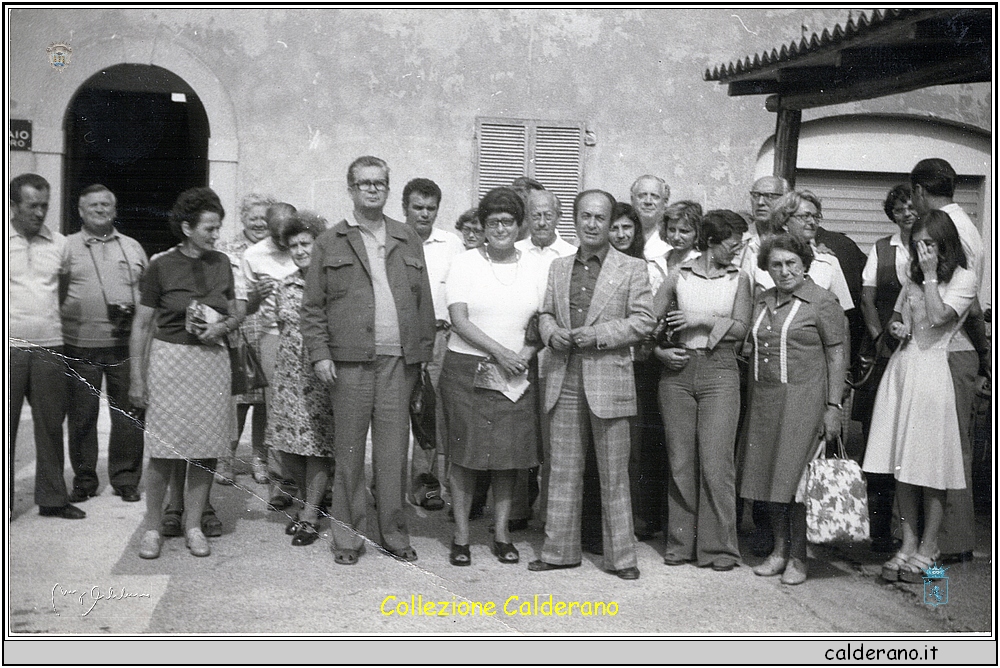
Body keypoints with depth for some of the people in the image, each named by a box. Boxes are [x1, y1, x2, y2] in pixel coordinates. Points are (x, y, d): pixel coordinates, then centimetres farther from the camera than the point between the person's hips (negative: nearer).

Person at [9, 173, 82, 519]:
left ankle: (52, 498, 18)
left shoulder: (59, 243, 8)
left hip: (49, 348, 3)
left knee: (51, 425, 8)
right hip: (9, 346, -3)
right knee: (5, 427, 2)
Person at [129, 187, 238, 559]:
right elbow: (142, 325, 0)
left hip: (213, 359, 4)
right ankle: (152, 527, 12)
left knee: (207, 449, 3)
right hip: (171, 359, -3)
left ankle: (193, 525, 16)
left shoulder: (221, 263, 8)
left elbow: (235, 317, 16)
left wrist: (220, 327, -7)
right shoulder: (161, 266, -3)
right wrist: (137, 377, -3)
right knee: (165, 449, -4)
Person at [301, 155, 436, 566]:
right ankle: (348, 535, 13)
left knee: (393, 449, 4)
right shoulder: (330, 243, 8)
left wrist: (425, 351, 6)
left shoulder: (409, 241, 15)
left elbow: (424, 301, 13)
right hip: (349, 361, -2)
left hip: (399, 361, 2)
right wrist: (319, 353, -5)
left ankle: (394, 533, 14)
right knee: (349, 450, 3)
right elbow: (312, 306, 5)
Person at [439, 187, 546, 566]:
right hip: (467, 369, -2)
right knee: (465, 452, 1)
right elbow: (458, 319, -8)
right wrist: (500, 352, -16)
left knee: (509, 454, 5)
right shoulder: (465, 263, -1)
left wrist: (527, 352, -9)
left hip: (515, 375, 3)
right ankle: (461, 536, 10)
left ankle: (502, 534, 16)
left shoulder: (535, 266, 8)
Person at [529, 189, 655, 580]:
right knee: (563, 470, 8)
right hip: (564, 380, 4)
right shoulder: (558, 268, 14)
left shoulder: (632, 270, 1)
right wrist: (552, 333, -5)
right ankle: (559, 550, 18)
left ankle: (620, 555, 13)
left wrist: (598, 335, -15)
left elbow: (643, 320, -5)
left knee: (614, 475, 3)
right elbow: (546, 313, 18)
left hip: (609, 380, -4)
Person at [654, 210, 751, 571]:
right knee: (680, 461, 4)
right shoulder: (678, 276, 7)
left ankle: (719, 546, 4)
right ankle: (681, 542, 16)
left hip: (719, 370, -1)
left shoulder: (738, 279, 7)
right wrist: (659, 350, -7)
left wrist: (703, 319, -8)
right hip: (678, 370, 1)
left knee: (716, 462, -6)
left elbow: (740, 328, 0)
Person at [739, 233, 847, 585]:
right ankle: (779, 550, 18)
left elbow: (837, 357, -4)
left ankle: (798, 557, 4)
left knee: (797, 477, -5)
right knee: (771, 475, 7)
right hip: (764, 400, 6)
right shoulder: (762, 302, 14)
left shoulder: (822, 302, -3)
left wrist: (833, 406, -10)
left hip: (803, 398, -5)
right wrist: (752, 401, 11)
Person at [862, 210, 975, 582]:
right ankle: (908, 544, 12)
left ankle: (928, 549, 7)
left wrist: (930, 275, -11)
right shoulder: (914, 278, 17)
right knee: (902, 466, 5)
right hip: (901, 366, 6)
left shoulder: (963, 279, -3)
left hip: (931, 370, -6)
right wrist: (895, 327, 3)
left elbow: (938, 317, -16)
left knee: (931, 466, -2)